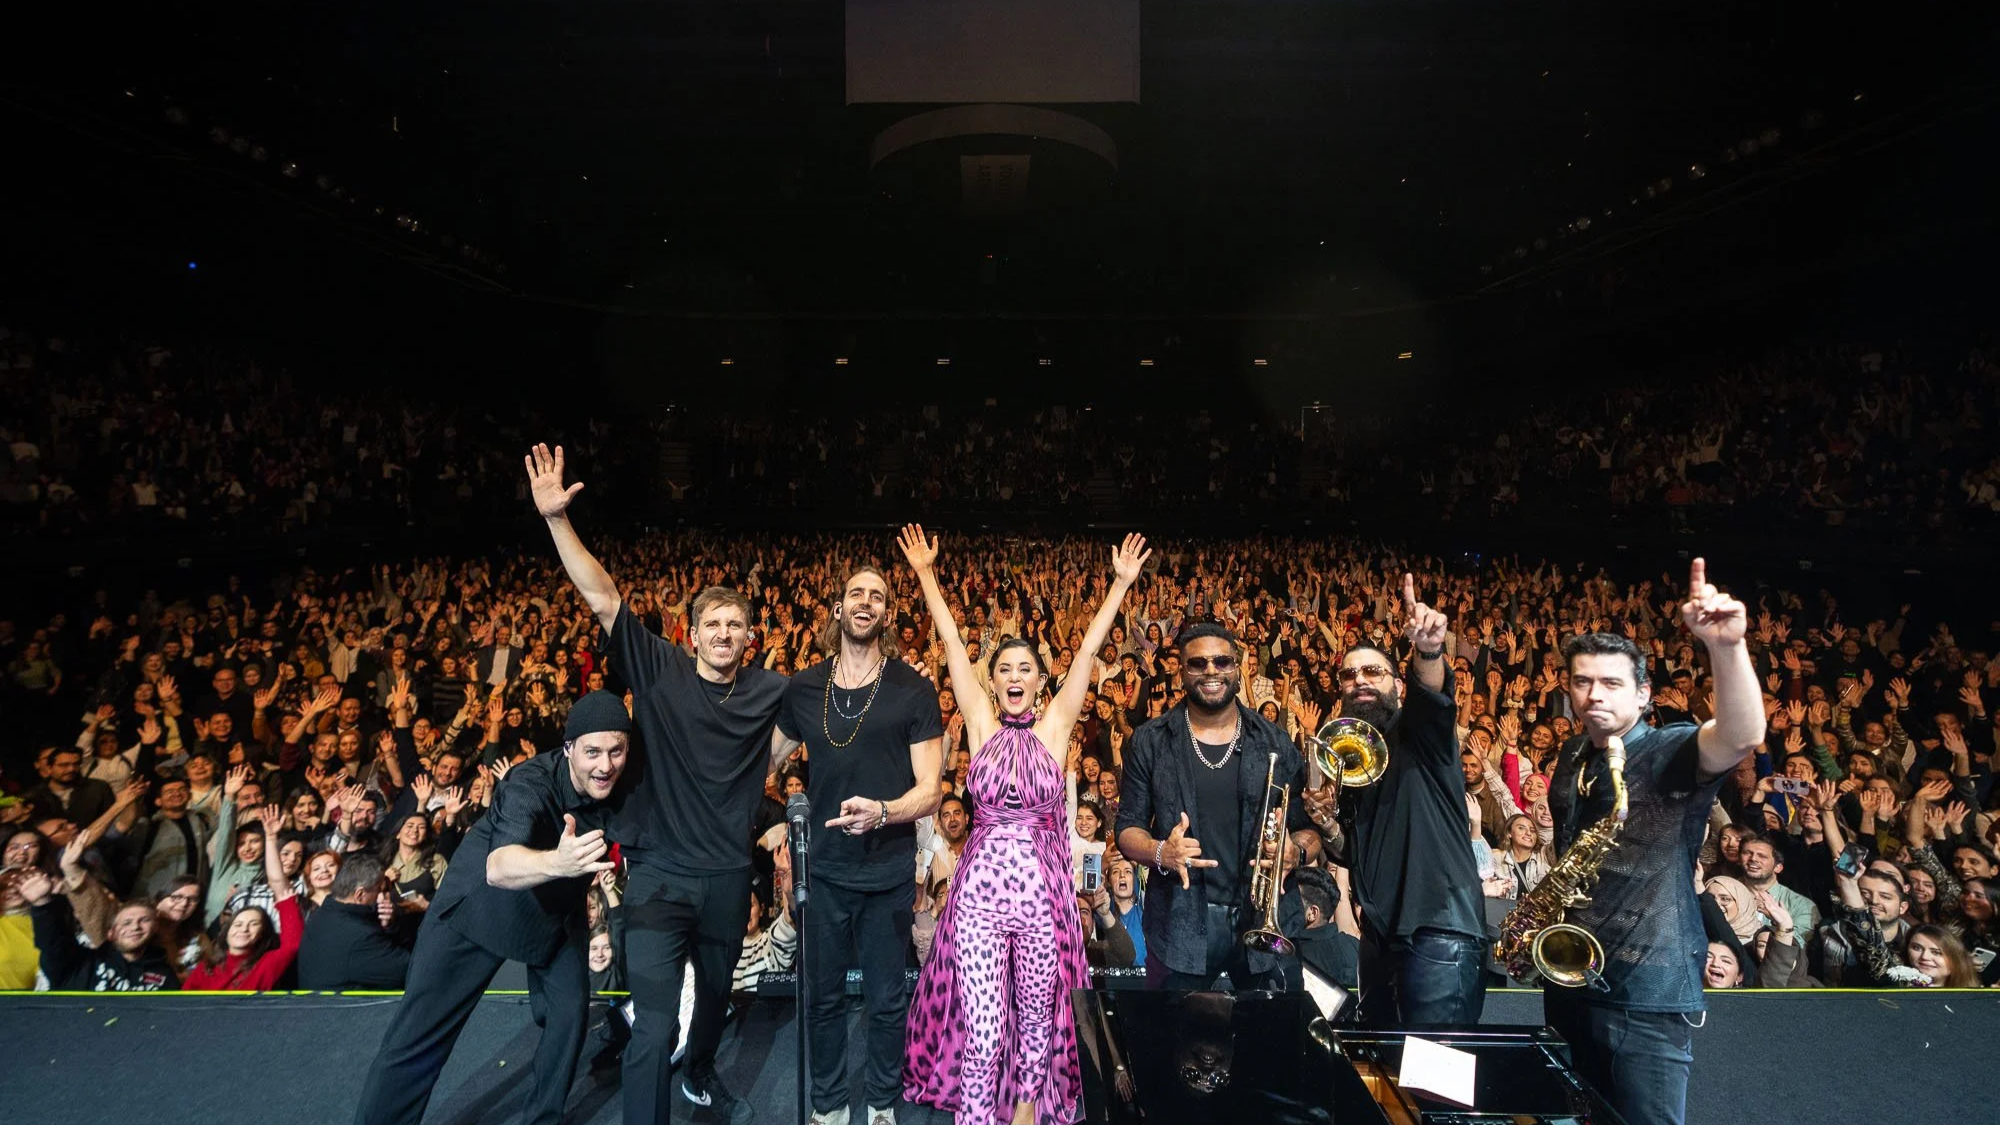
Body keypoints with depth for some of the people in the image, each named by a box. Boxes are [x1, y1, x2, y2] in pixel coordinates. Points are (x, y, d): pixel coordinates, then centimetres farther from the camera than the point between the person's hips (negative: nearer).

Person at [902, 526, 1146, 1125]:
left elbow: (1088, 650, -1)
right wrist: (925, 575, 2)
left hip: (1044, 886, 1)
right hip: (981, 885, 0)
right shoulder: (982, 726, 2)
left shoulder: (1054, 728, 1)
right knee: (982, 1027, 0)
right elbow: (953, 645, 1)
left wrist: (1121, 584, -3)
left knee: (1038, 1013, 16)